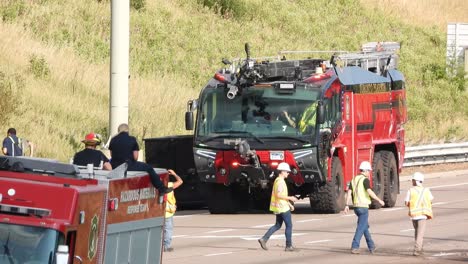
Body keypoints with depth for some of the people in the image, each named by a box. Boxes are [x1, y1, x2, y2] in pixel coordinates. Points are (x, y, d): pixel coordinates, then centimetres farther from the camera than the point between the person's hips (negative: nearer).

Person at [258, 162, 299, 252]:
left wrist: (288, 202, 22)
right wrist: (290, 198, -18)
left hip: (278, 207, 10)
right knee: (289, 225, -2)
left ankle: (264, 239, 7)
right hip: (282, 207, -10)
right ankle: (289, 246, 1)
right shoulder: (280, 182, -17)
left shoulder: (277, 180, 15)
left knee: (278, 225, 16)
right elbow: (278, 195, -24)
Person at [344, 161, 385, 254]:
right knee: (361, 227, -5)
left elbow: (349, 192, 5)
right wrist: (379, 200, -13)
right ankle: (354, 247, -11)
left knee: (365, 226, 19)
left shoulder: (354, 179, 11)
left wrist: (347, 205, 3)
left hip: (356, 206, 8)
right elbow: (369, 192, -21)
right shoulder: (365, 179, -11)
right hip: (363, 206, -8)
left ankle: (371, 246, 26)